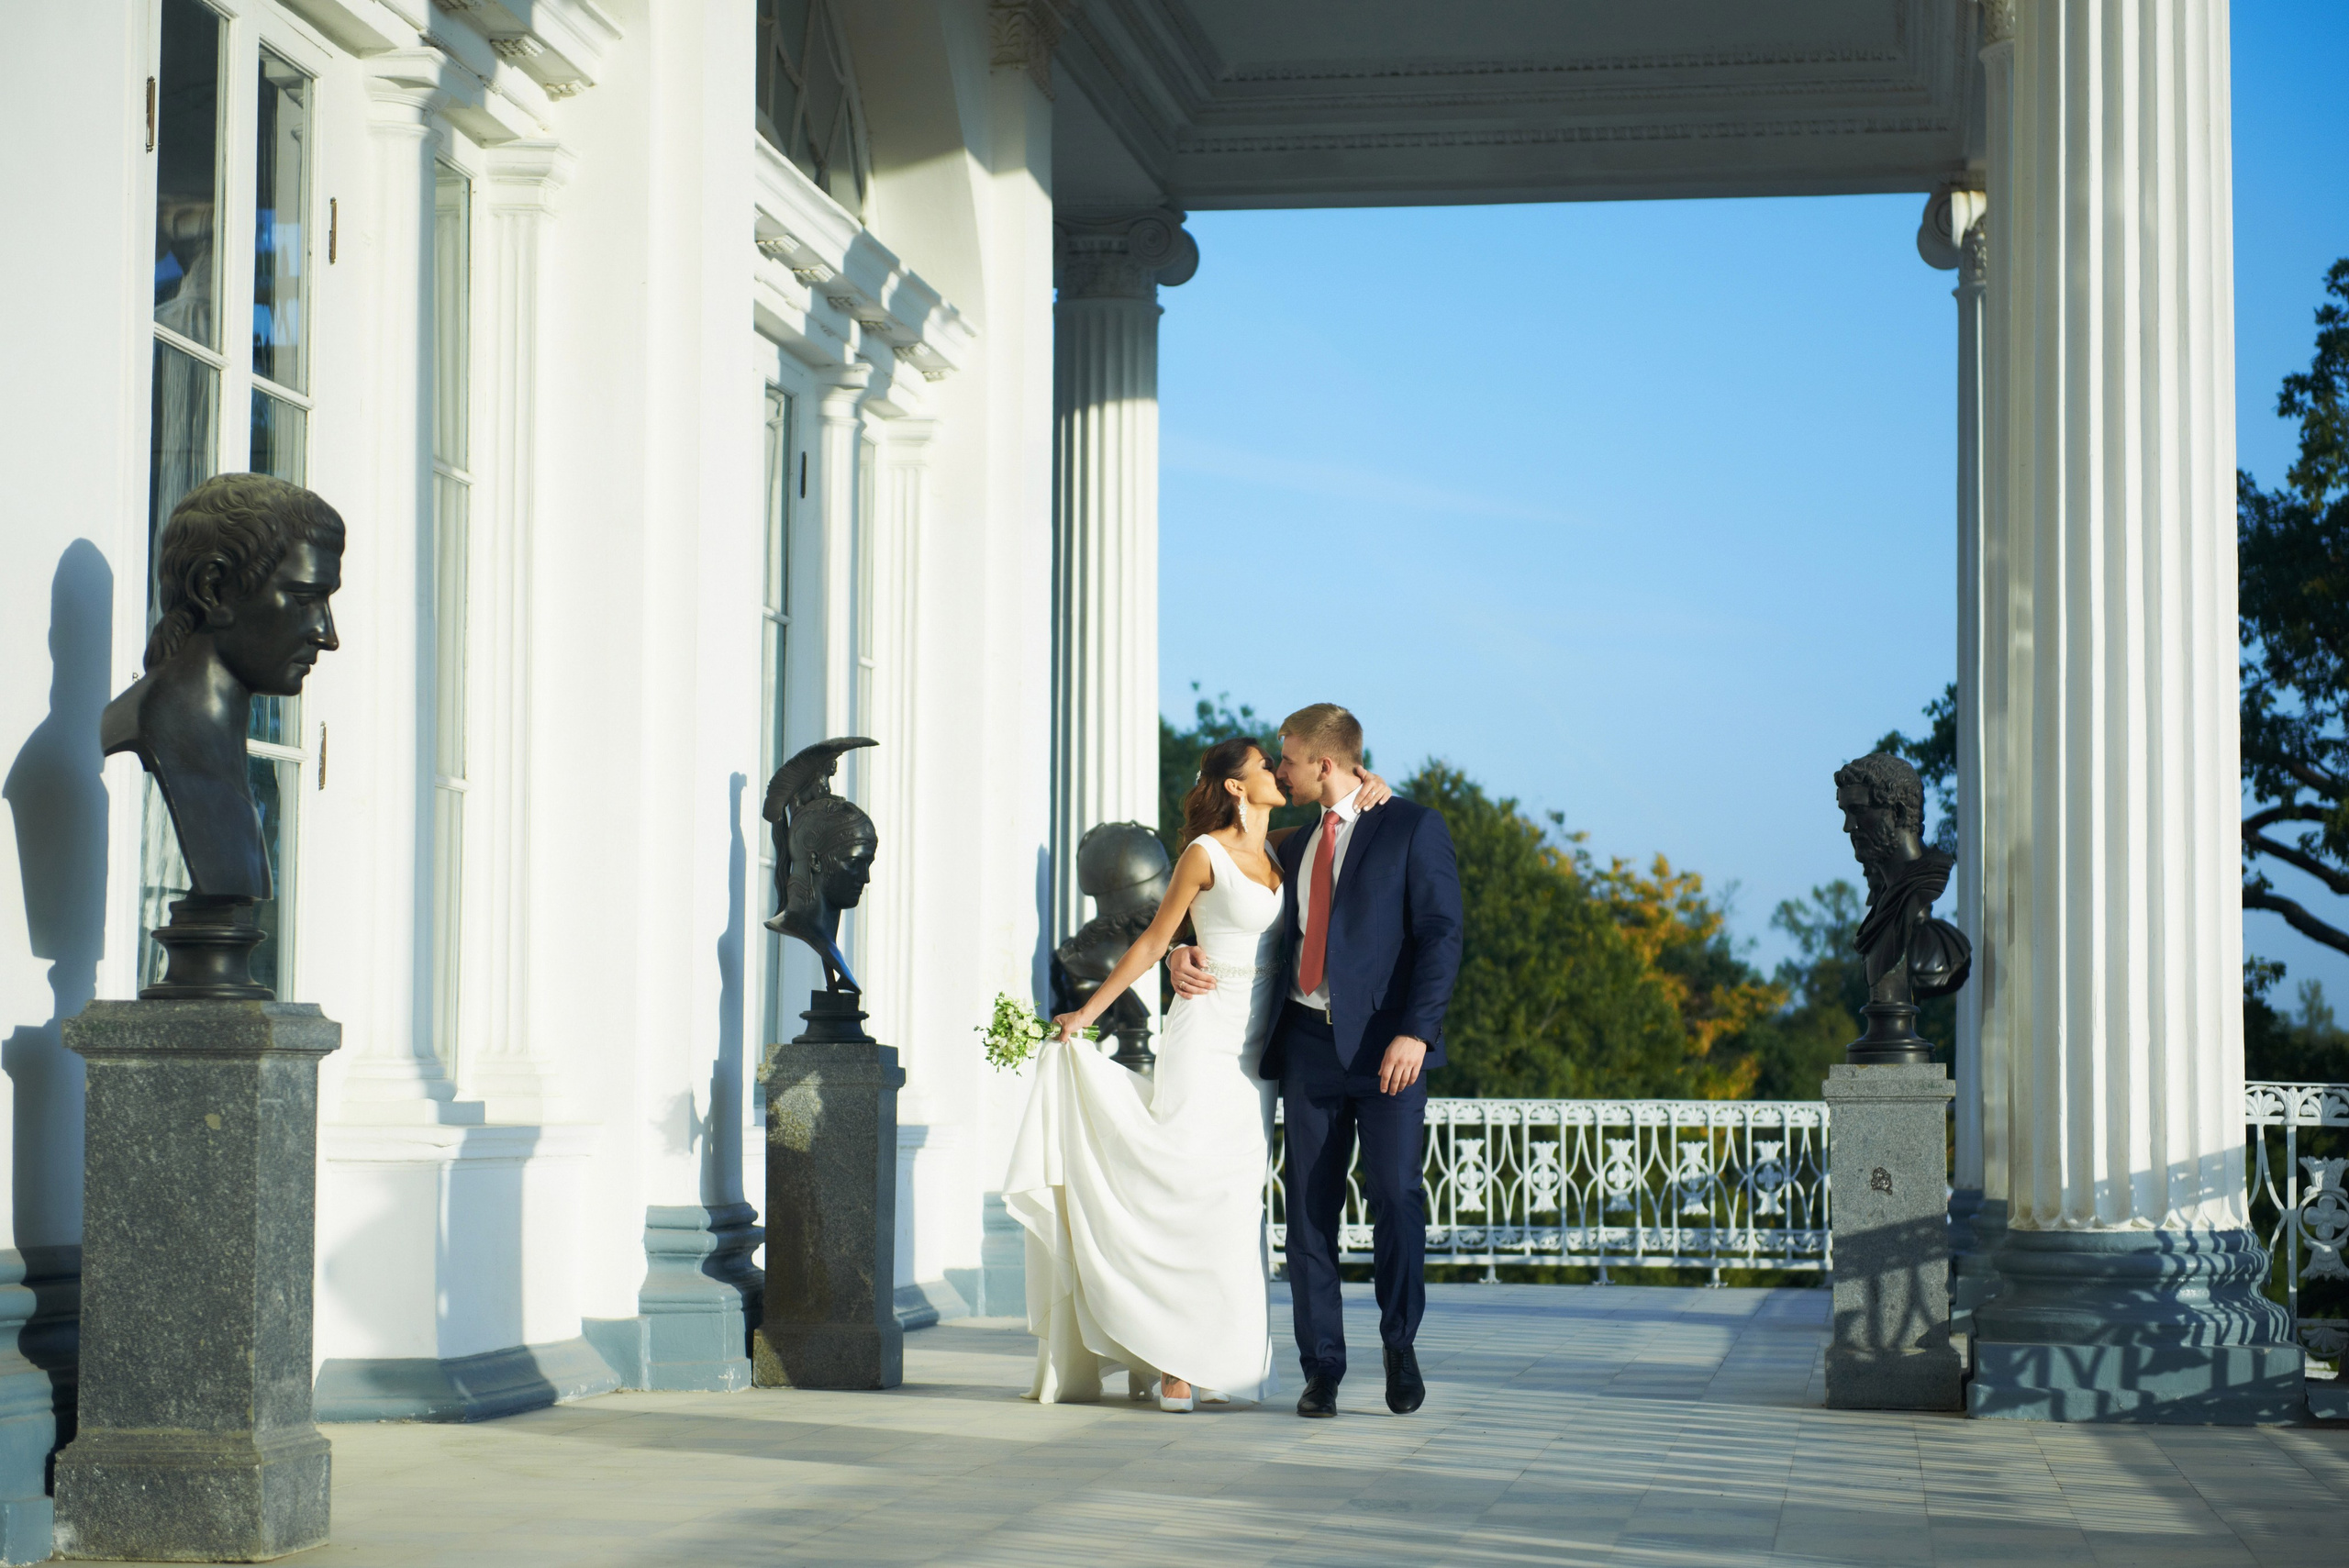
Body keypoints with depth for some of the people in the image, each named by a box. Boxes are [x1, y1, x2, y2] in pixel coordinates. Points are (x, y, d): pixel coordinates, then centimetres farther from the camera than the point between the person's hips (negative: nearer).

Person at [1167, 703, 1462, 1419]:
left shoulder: (1413, 829, 2)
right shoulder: (1295, 849, 21)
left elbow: (1440, 934, -7)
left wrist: (1415, 1031, -17)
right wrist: (1188, 957, 9)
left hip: (1386, 1044, -5)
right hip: (1309, 1043, 5)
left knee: (1394, 1192, -12)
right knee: (1309, 1209, 2)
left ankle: (1400, 1344, 7)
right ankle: (1322, 1368, 7)